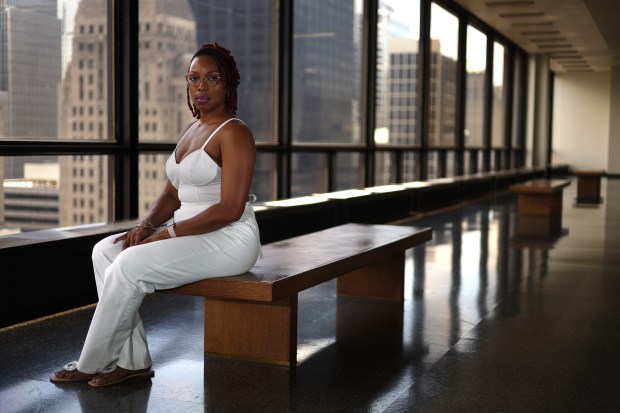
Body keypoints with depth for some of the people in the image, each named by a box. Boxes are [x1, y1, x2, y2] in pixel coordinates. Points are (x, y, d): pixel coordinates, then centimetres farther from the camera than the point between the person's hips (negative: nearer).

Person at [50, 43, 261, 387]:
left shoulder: (233, 133, -13)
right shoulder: (190, 131, 14)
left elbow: (230, 209, -20)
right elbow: (171, 194, 16)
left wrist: (168, 233, -19)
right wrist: (145, 226, -4)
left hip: (228, 239, -9)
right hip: (190, 232, 9)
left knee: (130, 266, -23)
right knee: (105, 251, -5)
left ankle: (92, 364, -3)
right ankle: (131, 360, -5)